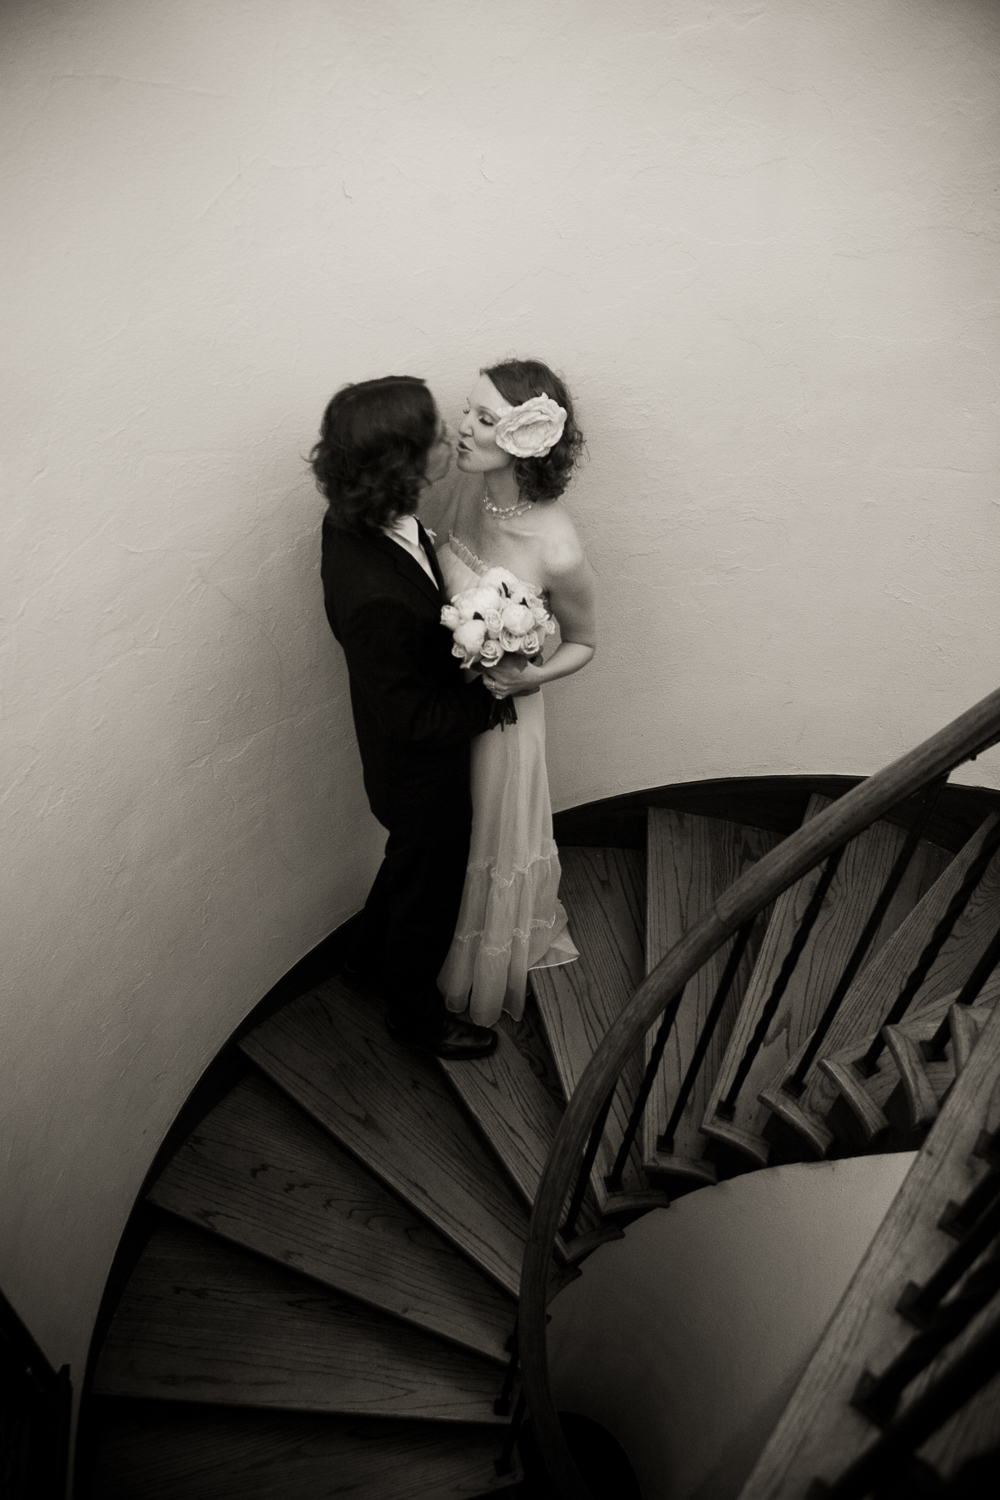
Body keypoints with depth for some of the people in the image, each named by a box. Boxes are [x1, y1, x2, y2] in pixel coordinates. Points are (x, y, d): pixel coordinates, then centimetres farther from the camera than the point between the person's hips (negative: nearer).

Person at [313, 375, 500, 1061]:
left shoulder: (355, 519, -14)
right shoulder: (378, 596, -42)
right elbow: (417, 720, -29)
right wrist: (492, 698, -17)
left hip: (401, 761, 8)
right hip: (423, 769, -8)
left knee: (408, 866, 33)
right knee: (429, 889, 19)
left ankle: (373, 963, 60)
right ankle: (415, 1011, 48)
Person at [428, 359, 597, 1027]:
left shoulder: (558, 552, -31)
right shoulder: (472, 490, -14)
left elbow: (583, 644, -12)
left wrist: (526, 678, -28)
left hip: (500, 714, -5)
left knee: (496, 844, 21)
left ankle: (486, 979, 51)